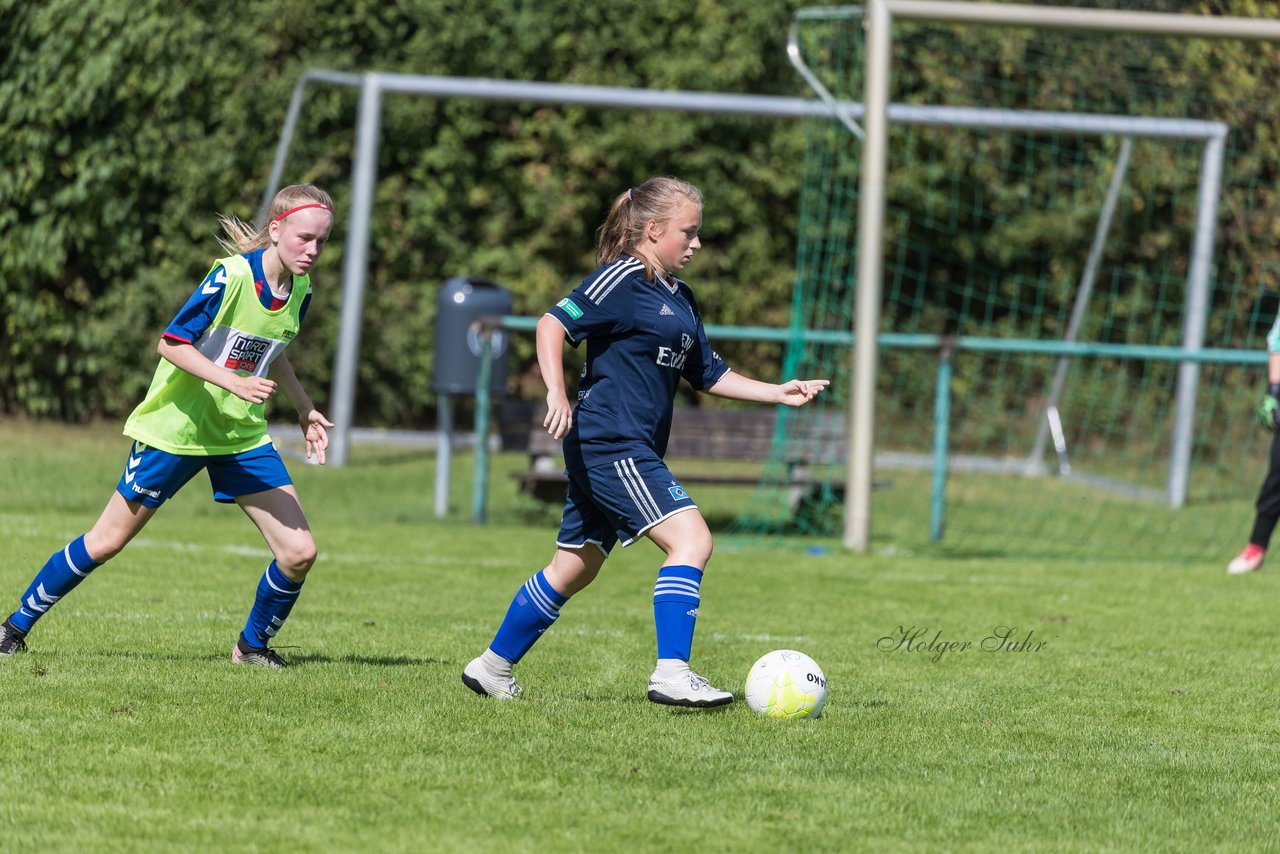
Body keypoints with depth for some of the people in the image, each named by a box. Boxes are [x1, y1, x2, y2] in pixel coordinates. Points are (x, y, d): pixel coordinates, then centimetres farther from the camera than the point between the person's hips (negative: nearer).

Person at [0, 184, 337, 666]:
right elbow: (171, 344, -21)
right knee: (107, 541, 3)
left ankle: (253, 645, 17)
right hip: (176, 428, -6)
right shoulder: (231, 276, -22)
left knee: (298, 552, -6)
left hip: (243, 436, 6)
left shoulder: (300, 289, 0)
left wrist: (305, 409, 14)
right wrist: (233, 382, -31)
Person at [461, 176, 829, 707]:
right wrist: (556, 393, -29)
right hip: (609, 442, -10)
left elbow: (708, 375, 23)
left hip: (634, 451, 10)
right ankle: (671, 673, -22)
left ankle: (494, 667, 25)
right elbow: (553, 325, -16)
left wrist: (780, 393, 16)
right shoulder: (624, 279, -10)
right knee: (690, 540, -18)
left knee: (575, 568, 15)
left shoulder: (680, 298, 18)